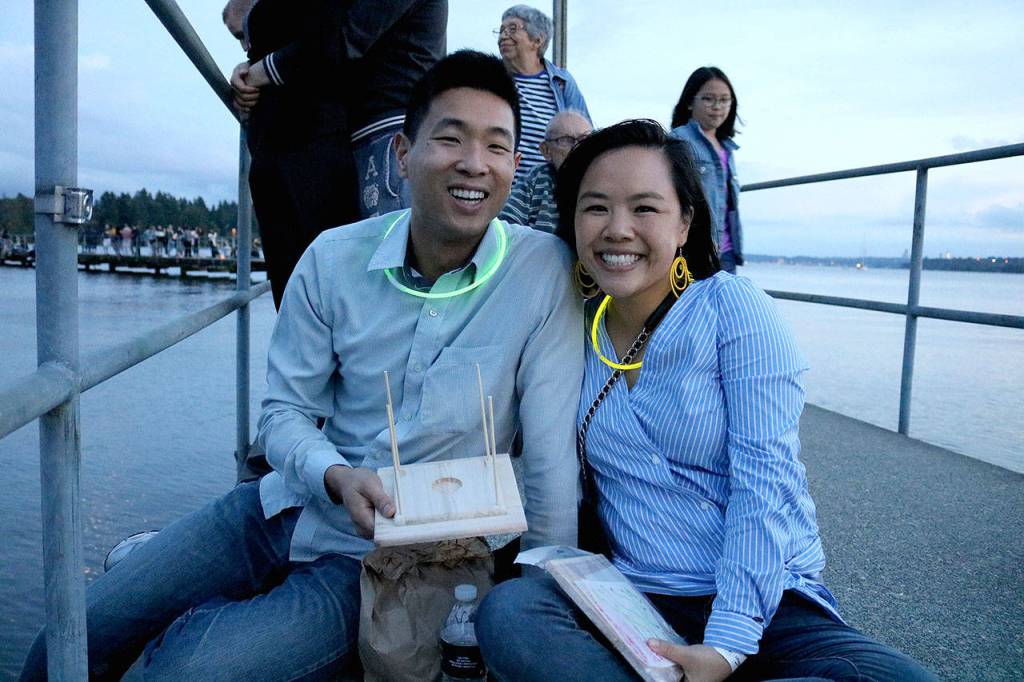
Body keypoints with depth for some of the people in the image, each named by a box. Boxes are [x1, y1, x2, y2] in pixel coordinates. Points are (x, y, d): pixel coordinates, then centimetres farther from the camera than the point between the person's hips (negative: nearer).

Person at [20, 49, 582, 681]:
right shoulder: (333, 258, -6)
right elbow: (285, 410, 1)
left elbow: (551, 459, -14)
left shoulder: (546, 272, -16)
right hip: (293, 506, 4)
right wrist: (335, 476, -20)